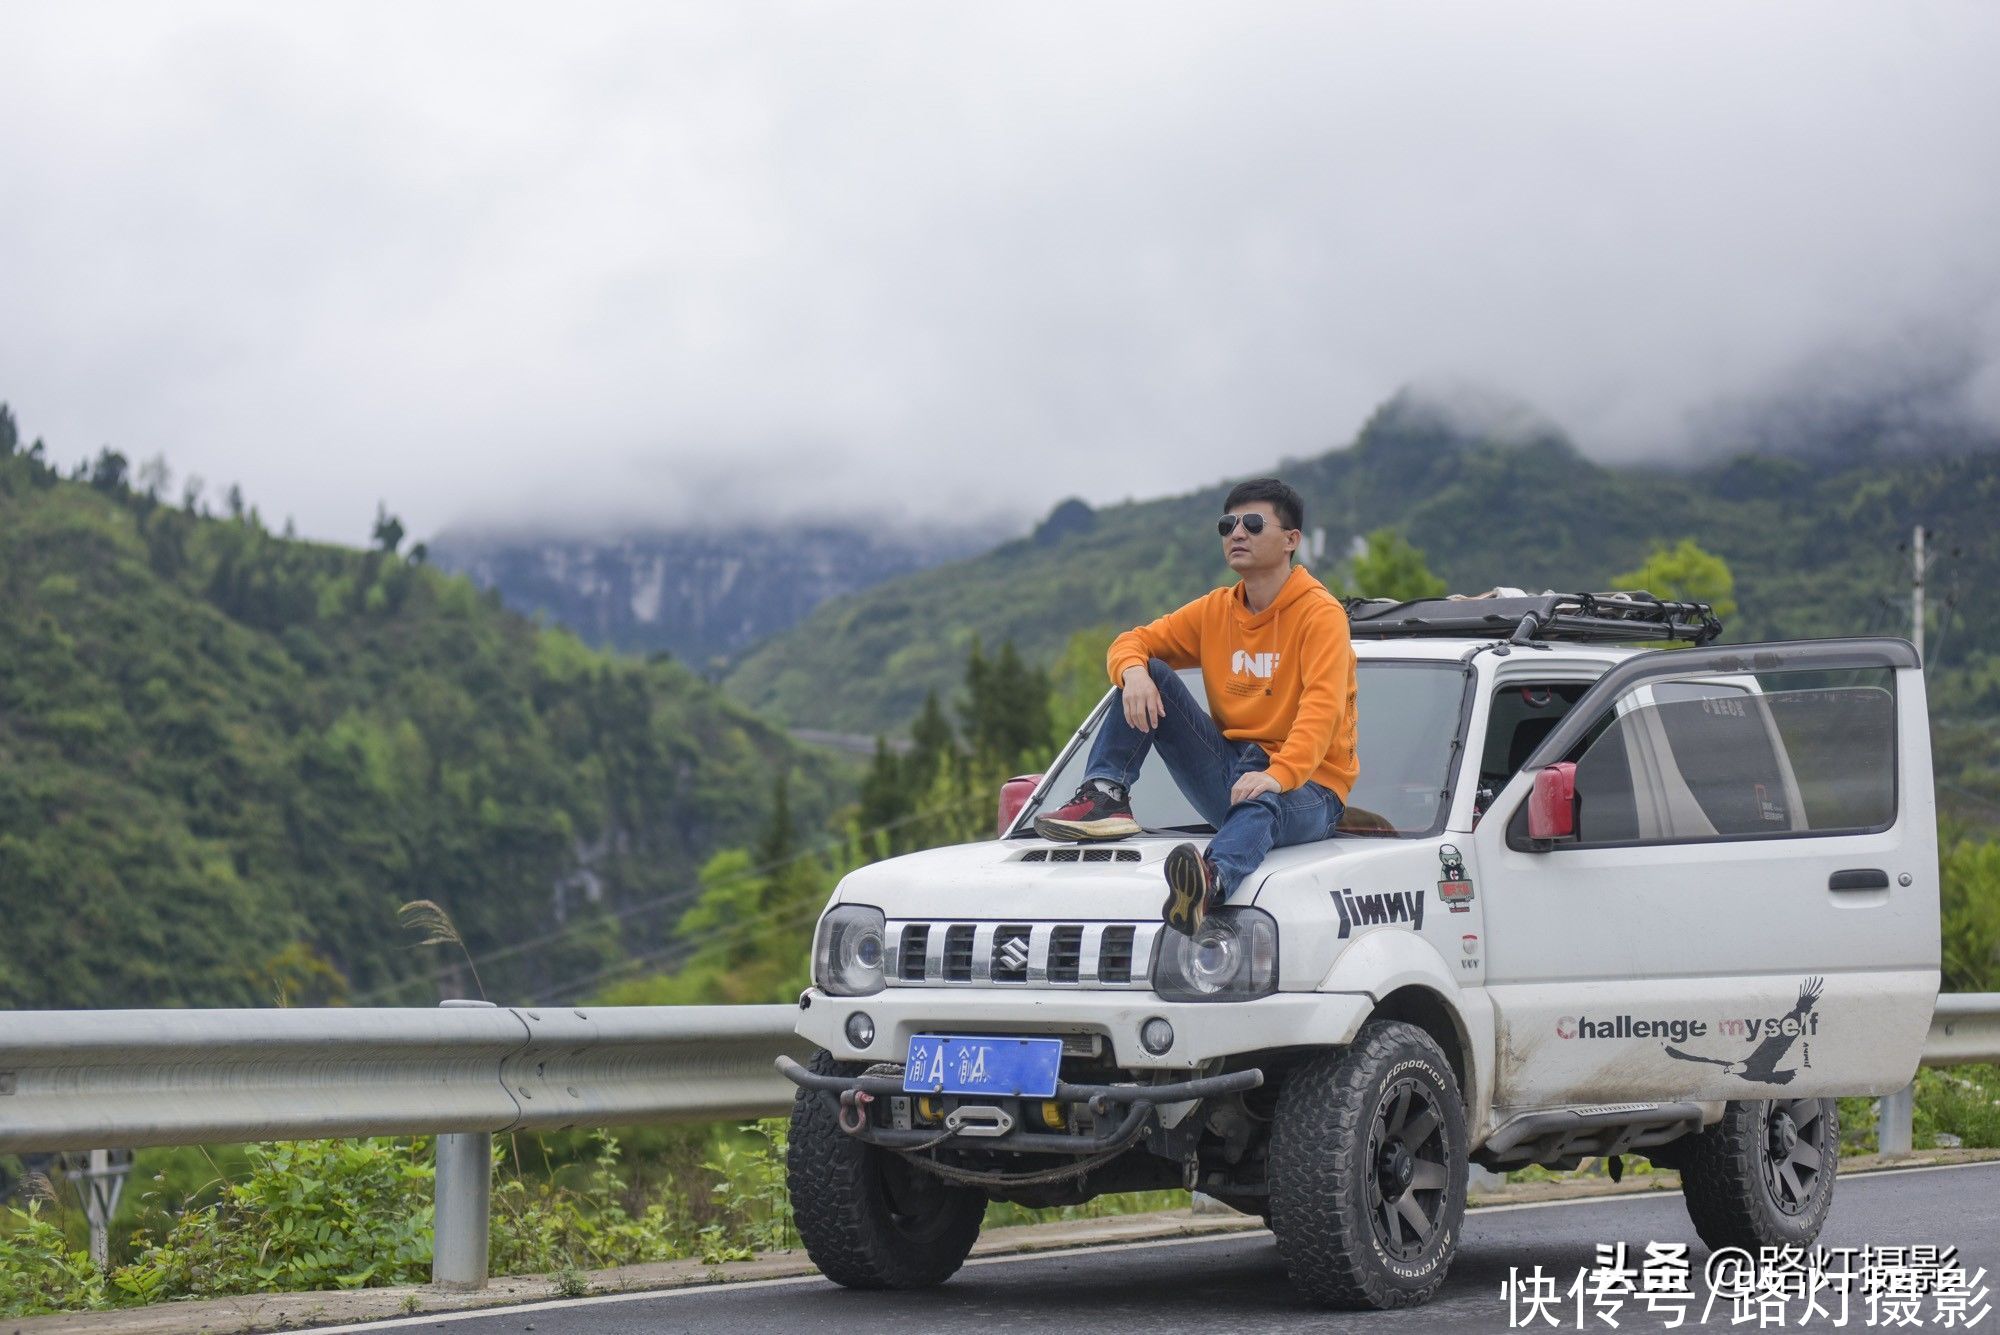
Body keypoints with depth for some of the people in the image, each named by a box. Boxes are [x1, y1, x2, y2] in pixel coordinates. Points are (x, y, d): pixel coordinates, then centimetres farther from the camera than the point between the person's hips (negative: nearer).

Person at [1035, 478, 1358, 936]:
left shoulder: (1320, 613, -10)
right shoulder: (1215, 610, 11)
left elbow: (1322, 708, -24)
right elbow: (1134, 642, 13)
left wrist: (1279, 774, -41)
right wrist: (1133, 671, -14)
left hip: (1305, 786, -6)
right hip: (1231, 770, 7)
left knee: (1259, 805, -43)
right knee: (1148, 675, -4)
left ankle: (1211, 880, -76)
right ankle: (1104, 797, -19)